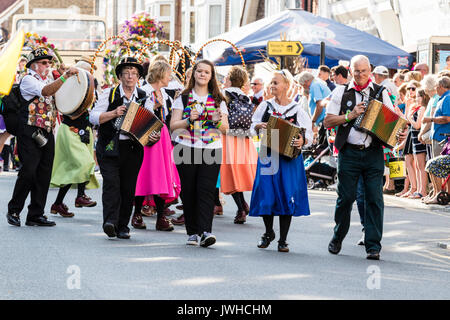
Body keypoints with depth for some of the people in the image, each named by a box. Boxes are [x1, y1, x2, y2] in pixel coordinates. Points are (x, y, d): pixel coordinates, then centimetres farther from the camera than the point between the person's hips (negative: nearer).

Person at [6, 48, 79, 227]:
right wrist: (65, 76, -29)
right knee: (28, 172, -11)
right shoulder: (28, 80, -5)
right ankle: (14, 211, 2)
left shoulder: (48, 80, 20)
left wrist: (64, 75, 12)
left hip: (47, 134, 8)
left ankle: (36, 215, 10)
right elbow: (46, 91, -23)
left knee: (44, 175, 5)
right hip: (30, 133, -8)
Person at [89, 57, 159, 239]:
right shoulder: (109, 94, 3)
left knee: (128, 188, 3)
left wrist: (153, 136, -12)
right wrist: (114, 113, -17)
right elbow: (93, 117, -3)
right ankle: (110, 222, -24)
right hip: (109, 147, -3)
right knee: (111, 183, -17)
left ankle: (123, 227, 11)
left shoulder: (144, 97, 10)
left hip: (133, 149, 3)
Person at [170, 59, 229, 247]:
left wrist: (218, 120, -12)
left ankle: (206, 232, -18)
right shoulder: (183, 98, 9)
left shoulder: (218, 100, 12)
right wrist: (189, 120, -14)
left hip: (212, 150, 0)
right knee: (189, 191, 1)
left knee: (206, 190, -12)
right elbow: (173, 126, 3)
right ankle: (192, 232, 11)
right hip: (186, 150, 0)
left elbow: (226, 129, 9)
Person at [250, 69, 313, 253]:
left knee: (287, 197, -3)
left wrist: (302, 141, -20)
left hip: (289, 157, -2)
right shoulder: (265, 106, 8)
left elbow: (308, 135, 1)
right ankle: (268, 233, 24)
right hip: (268, 156, 2)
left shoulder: (297, 110, 2)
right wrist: (260, 126, -7)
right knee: (266, 195, 0)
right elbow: (253, 125, 15)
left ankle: (283, 240, 7)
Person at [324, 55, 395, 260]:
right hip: (349, 152, 0)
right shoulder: (341, 93, 7)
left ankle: (373, 246, -2)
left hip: (374, 153, 1)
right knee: (346, 197, 2)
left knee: (374, 198, -5)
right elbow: (327, 121, 3)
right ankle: (337, 239, 22)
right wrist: (350, 115, -10)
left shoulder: (381, 93, 10)